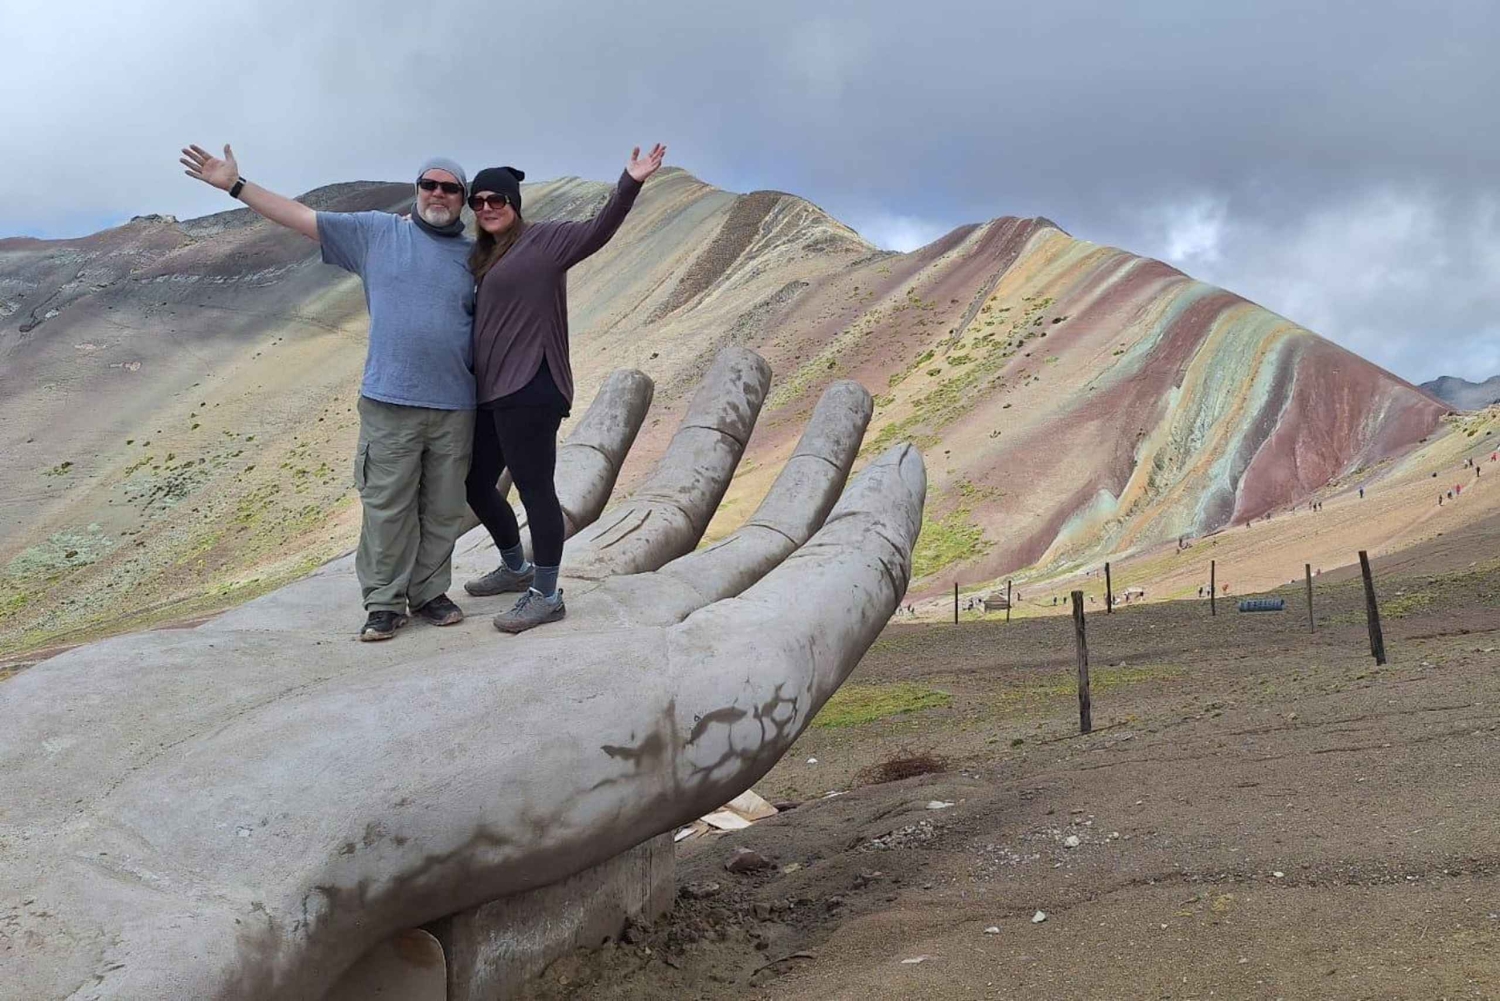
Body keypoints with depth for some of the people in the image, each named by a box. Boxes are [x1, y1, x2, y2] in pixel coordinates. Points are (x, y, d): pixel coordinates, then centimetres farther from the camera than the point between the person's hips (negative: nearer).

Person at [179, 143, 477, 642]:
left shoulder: (475, 256, 12)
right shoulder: (376, 232, 8)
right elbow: (300, 217, 7)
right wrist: (236, 185, 3)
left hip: (455, 406, 2)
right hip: (390, 401, -2)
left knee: (443, 508, 7)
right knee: (386, 507, -1)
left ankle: (430, 593, 21)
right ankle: (384, 603, 8)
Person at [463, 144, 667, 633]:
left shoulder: (543, 240, -3)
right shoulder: (480, 258, 18)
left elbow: (597, 230, -15)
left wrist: (629, 185, -31)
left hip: (528, 390, -9)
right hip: (490, 392, 9)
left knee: (534, 488, -6)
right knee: (476, 485, 17)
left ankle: (546, 596, 5)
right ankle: (515, 569, 37)